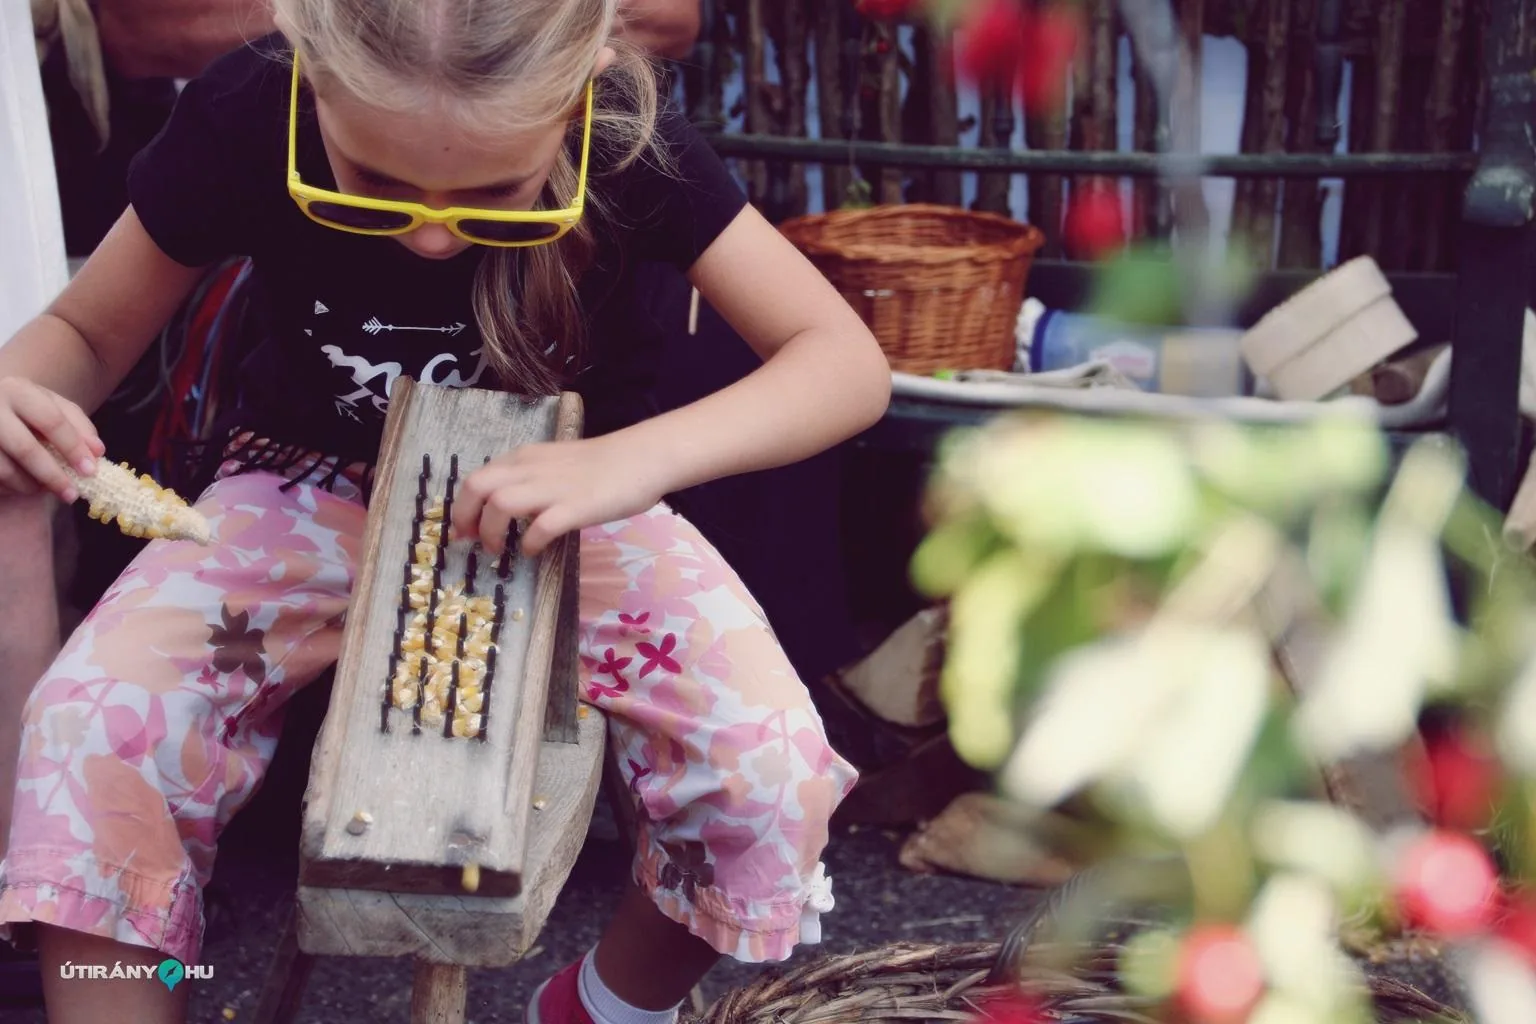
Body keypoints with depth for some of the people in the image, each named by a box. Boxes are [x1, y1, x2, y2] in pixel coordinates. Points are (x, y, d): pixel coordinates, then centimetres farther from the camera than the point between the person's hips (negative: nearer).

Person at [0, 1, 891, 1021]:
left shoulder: (629, 139, -24)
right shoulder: (242, 117, -22)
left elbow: (849, 362, -24)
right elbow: (86, 331, -7)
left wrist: (632, 459, -43)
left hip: (567, 496, 0)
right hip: (314, 489, 1)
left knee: (772, 768, -23)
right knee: (92, 733, -27)